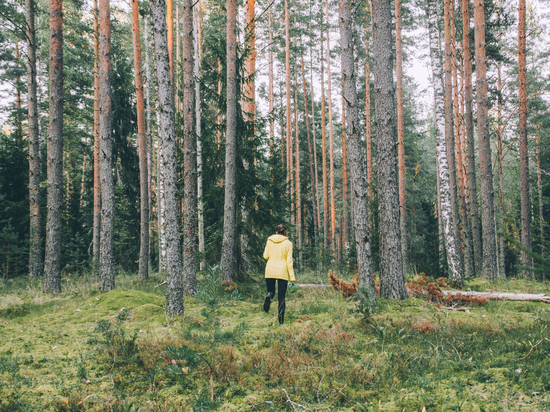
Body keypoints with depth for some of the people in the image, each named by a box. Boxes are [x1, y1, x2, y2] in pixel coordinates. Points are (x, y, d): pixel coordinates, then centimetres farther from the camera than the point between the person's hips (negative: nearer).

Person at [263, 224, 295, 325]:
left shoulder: (269, 241, 5)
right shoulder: (288, 243, 0)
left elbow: (265, 256, 6)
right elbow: (289, 261, -4)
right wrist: (292, 276, -3)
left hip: (270, 271, 1)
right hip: (282, 272, -1)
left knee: (271, 291, 18)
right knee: (281, 297, 5)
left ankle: (269, 296, -20)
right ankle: (281, 321, -5)